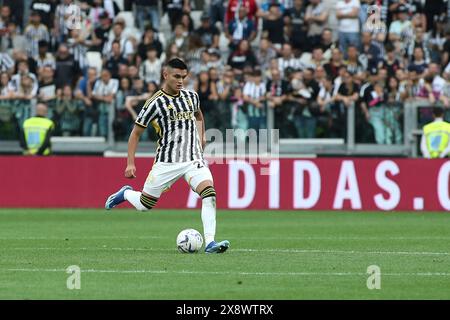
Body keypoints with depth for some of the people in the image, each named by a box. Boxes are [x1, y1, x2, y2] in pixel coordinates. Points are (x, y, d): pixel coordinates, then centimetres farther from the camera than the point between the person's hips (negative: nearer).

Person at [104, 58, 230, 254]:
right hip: (166, 162, -3)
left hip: (193, 158, 3)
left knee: (209, 193, -22)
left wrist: (201, 135, 13)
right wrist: (130, 163, -9)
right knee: (144, 205, 6)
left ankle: (210, 243, -25)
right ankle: (125, 194, 41)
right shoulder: (155, 103, -9)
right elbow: (136, 133, -3)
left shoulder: (191, 96, 7)